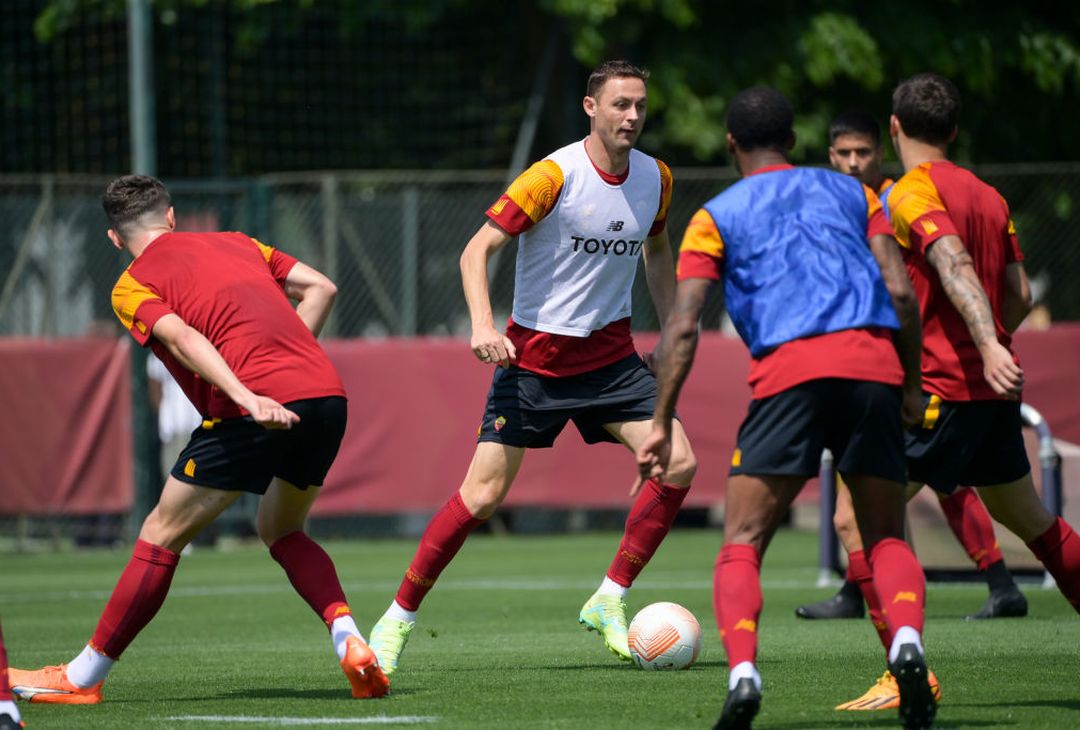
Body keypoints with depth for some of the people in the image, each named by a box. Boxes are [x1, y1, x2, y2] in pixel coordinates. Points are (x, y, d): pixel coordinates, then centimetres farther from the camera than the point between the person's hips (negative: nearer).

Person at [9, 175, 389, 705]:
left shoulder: (132, 288, 9)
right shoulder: (236, 243, 27)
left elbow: (183, 338, -10)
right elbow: (320, 288, 18)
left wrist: (247, 397, -22)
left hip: (254, 409, -5)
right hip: (327, 392, 5)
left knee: (161, 537, 7)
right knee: (280, 530, 27)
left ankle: (83, 678, 14)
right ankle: (350, 639, 6)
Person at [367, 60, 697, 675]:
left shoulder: (655, 179, 1)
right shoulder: (554, 176, -17)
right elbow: (478, 249, -17)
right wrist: (483, 325, -31)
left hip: (610, 354, 5)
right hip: (535, 353, -5)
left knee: (679, 464, -12)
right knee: (484, 492, -9)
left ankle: (609, 602, 1)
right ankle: (399, 618, 7)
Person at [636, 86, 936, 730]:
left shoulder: (717, 217, 16)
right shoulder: (850, 193, 23)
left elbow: (684, 327, 6)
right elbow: (903, 293, 13)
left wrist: (662, 425, 6)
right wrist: (911, 386, 21)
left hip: (789, 371, -2)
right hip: (874, 364, 2)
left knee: (742, 546, 4)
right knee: (888, 539, 13)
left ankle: (743, 672, -21)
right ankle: (907, 642, -17)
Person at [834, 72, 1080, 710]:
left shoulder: (912, 193, -8)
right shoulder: (989, 197, 14)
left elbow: (955, 266, -24)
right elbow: (1020, 298, 13)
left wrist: (987, 347, -36)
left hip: (940, 387, -8)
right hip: (995, 388, 8)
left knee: (859, 517, -7)